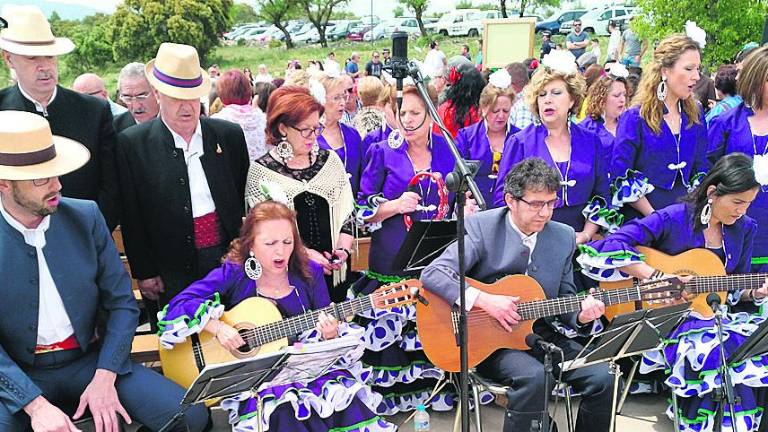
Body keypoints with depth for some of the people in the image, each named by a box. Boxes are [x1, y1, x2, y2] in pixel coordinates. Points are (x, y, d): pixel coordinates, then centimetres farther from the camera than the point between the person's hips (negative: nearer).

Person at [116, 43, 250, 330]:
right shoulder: (132, 143, -4)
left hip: (230, 261, 2)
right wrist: (144, 273, -3)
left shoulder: (229, 135, 4)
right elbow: (131, 216, -2)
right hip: (169, 274, -2)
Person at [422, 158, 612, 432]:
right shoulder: (482, 227, -10)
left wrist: (580, 315, -11)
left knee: (601, 377, -14)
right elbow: (432, 274, -18)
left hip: (540, 334, 5)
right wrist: (484, 300, -27)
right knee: (534, 377, -31)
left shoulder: (564, 237, 5)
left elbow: (563, 299, 12)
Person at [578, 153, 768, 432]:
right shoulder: (672, 219, -11)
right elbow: (607, 248, -21)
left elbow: (735, 289, 18)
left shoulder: (745, 229, 8)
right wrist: (658, 278, -24)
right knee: (721, 350, -31)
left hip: (715, 315, 6)